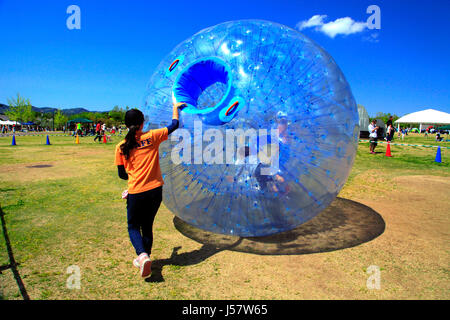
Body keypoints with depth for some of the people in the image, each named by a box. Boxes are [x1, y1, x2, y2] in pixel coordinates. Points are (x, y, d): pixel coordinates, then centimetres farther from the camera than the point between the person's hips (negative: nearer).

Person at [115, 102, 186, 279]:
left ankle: (142, 255, -7)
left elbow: (122, 175, 4)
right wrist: (175, 108, 21)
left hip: (136, 193, -1)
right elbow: (174, 125, 5)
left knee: (133, 226, 17)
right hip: (155, 190, 2)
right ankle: (144, 259, 31)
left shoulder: (121, 146, -2)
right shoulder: (151, 137, -4)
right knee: (147, 225, 20)